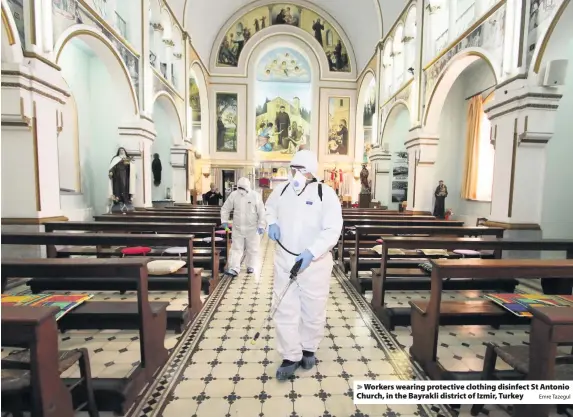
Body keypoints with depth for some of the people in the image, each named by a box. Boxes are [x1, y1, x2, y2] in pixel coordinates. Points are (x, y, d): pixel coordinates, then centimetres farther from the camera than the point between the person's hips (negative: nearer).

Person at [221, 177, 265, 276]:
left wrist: (261, 226, -12)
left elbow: (261, 212, -9)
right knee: (236, 248, 1)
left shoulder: (255, 196, -10)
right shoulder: (234, 195, -3)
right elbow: (225, 208, 6)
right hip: (237, 228, 2)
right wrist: (224, 220, -4)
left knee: (252, 249, 12)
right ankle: (234, 269, 5)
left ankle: (251, 266, 29)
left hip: (252, 228, -1)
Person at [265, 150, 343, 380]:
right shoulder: (281, 190, 1)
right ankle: (291, 356, 26)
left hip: (316, 262, -2)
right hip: (284, 260, 3)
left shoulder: (325, 193, -13)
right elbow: (270, 207, 22)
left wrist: (311, 253, -29)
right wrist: (272, 223, 0)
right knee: (285, 310, 7)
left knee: (313, 310, 14)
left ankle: (308, 348, 40)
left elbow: (332, 230, -18)